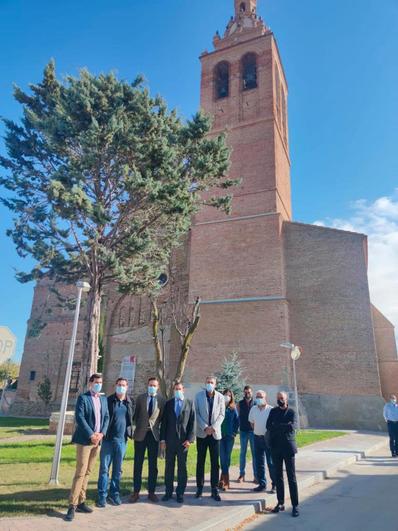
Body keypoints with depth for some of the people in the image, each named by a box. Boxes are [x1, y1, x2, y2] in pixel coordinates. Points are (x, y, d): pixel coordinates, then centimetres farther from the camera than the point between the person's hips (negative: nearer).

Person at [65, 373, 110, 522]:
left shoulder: (104, 399, 11)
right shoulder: (83, 398, -7)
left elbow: (106, 417, 9)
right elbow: (79, 418, -15)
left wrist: (101, 433, -6)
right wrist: (91, 435, -18)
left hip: (97, 440, 6)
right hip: (84, 440, -6)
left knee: (87, 472, 12)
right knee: (80, 473, -6)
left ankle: (81, 502, 22)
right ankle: (72, 506, 2)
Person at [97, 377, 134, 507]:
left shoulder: (129, 402, 5)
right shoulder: (108, 400, -3)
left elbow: (131, 419, 13)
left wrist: (129, 433, 7)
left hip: (122, 440, 3)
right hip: (108, 439, -2)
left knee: (118, 469, 11)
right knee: (104, 468, 3)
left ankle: (114, 494, 22)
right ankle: (102, 495, 13)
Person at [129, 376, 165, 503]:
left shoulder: (162, 400, 0)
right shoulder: (140, 398, 2)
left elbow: (163, 418, 4)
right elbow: (135, 415, 7)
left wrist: (161, 432, -1)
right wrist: (138, 426, 1)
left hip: (154, 434, 0)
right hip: (140, 434, 0)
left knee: (153, 465, 7)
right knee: (138, 464, 6)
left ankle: (151, 492, 17)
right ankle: (136, 491, 17)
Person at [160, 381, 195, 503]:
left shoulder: (190, 403, 1)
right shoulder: (168, 403, 5)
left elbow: (192, 422, -1)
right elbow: (164, 422, 5)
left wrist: (190, 439, -8)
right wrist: (162, 439, 0)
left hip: (183, 440, -1)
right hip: (170, 440, 1)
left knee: (182, 467, 6)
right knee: (169, 466, 8)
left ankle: (180, 493, 17)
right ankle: (168, 492, 20)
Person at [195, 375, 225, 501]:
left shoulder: (220, 397, 0)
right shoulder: (199, 395, -1)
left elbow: (222, 414, 0)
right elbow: (197, 413, -4)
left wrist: (213, 427, -13)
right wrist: (205, 427, -13)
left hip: (215, 433, 0)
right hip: (202, 433, 0)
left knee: (215, 462, 3)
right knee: (200, 461, 8)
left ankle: (215, 489, 11)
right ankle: (199, 487, 19)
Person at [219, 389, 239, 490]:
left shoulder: (233, 408, 3)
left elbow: (237, 421, 8)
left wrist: (234, 433, 2)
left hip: (230, 436, 1)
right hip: (220, 435, -1)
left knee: (227, 457, 4)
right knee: (222, 457, 0)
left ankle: (224, 479, 16)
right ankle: (225, 480, 13)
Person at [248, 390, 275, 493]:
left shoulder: (271, 409, -11)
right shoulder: (253, 409, 4)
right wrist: (257, 431, 10)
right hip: (257, 437, 5)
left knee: (271, 463, -1)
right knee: (259, 463, 11)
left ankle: (275, 484, 11)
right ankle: (262, 484, 22)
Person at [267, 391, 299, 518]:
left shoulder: (291, 412, -2)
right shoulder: (273, 411, 7)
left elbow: (292, 426, -18)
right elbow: (268, 426, -4)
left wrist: (276, 426, -12)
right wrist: (284, 427, -14)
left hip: (288, 448, -3)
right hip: (276, 448, 3)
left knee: (291, 477, 1)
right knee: (278, 477, 11)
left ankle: (295, 505, 9)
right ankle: (280, 503, 22)